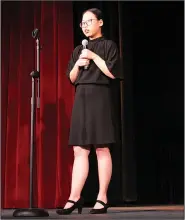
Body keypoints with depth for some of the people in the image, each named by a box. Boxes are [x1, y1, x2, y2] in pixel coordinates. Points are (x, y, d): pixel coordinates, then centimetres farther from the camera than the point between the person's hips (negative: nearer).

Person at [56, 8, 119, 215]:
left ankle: (102, 198, 1)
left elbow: (112, 73, -8)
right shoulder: (78, 50, 20)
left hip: (99, 97, -5)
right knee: (79, 150, -1)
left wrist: (94, 57, -8)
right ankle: (75, 197, -2)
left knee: (102, 149, -4)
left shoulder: (108, 45, 4)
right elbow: (71, 78, 16)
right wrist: (78, 64, -1)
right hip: (81, 99, 6)